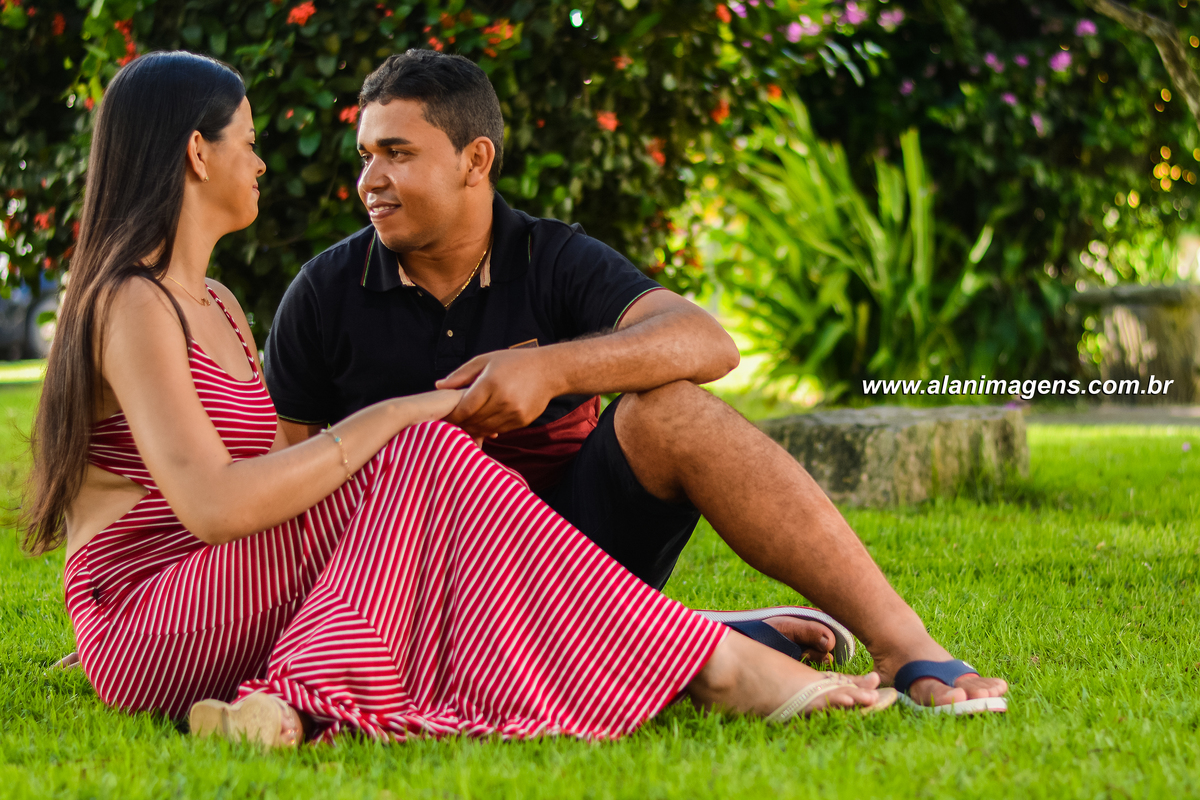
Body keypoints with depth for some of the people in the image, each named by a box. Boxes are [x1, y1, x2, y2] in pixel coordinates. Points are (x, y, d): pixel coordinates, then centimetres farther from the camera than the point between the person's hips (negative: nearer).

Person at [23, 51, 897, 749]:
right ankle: (717, 664, -24)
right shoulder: (133, 307, -10)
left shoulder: (215, 305, 21)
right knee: (424, 458, -22)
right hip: (145, 626, -9)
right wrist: (385, 422, -16)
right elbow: (213, 505, -23)